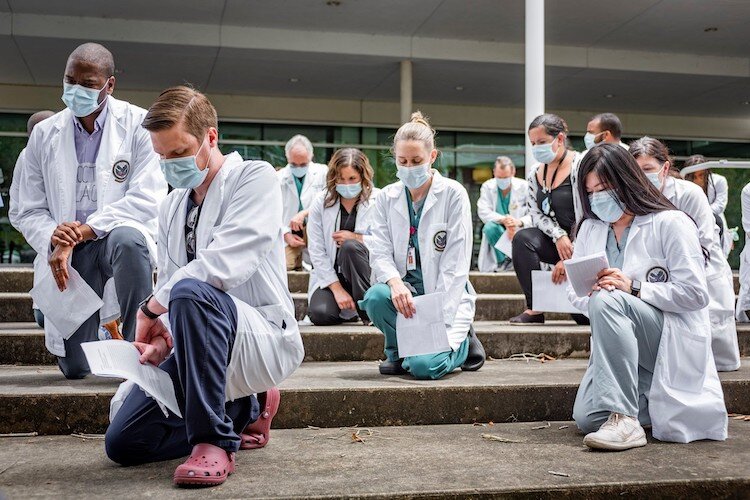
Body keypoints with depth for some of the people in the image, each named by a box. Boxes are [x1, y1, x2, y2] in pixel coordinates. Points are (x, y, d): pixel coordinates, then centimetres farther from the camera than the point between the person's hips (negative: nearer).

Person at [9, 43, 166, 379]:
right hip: (67, 250, 3)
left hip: (121, 233, -2)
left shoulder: (138, 125, -5)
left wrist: (82, 231, -21)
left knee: (127, 239, -42)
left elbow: (147, 199, -14)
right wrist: (53, 237, -16)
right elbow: (26, 211, 8)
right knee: (75, 368, -4)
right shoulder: (44, 134, 6)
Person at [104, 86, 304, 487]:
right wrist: (161, 337, -9)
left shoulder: (254, 178, -9)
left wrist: (152, 305, -12)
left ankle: (214, 440, -23)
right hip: (203, 344, 8)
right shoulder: (172, 205, 14)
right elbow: (166, 283, 12)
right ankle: (245, 412, 18)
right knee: (123, 443, 0)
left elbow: (223, 264, -23)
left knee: (189, 291, -37)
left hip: (263, 336, -8)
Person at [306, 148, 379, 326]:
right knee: (320, 314, -25)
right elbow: (316, 252, -5)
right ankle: (347, 309, 12)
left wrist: (356, 238, -15)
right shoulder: (320, 203, 1)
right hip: (330, 275, 2)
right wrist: (337, 289, -13)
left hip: (367, 274, -2)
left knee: (350, 246, -31)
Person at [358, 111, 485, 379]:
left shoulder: (453, 194, -7)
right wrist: (395, 283, -28)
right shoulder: (387, 197, 4)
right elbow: (380, 253, -5)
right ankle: (397, 352, 1)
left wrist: (438, 317, -20)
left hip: (446, 293, -3)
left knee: (425, 365, -23)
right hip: (405, 287, 3)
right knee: (375, 297, -31)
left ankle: (460, 342, 13)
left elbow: (455, 264, -12)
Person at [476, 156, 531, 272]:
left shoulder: (524, 186, -7)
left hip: (519, 231, -1)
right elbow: (483, 212, -15)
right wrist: (503, 220, -33)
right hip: (498, 231, 1)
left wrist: (520, 222, -36)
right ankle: (504, 261, -21)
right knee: (489, 227, -34)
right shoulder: (487, 186, -4)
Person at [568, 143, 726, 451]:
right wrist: (591, 293, -16)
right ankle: (647, 400, 15)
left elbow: (695, 293, -12)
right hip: (620, 348, 6)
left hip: (673, 342, -6)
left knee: (607, 301, -34)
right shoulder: (590, 228, 11)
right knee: (587, 419, -16)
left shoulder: (671, 224, -6)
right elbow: (575, 290, 8)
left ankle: (625, 421, -35)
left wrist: (634, 287, -21)